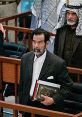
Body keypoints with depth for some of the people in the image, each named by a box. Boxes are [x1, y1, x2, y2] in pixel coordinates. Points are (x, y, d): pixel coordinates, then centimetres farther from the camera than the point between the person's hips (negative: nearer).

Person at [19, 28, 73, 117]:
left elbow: (67, 86, -7)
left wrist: (54, 100, -20)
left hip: (46, 107, -3)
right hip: (27, 105, 3)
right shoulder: (25, 58, 0)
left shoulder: (58, 63, -14)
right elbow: (22, 85, 7)